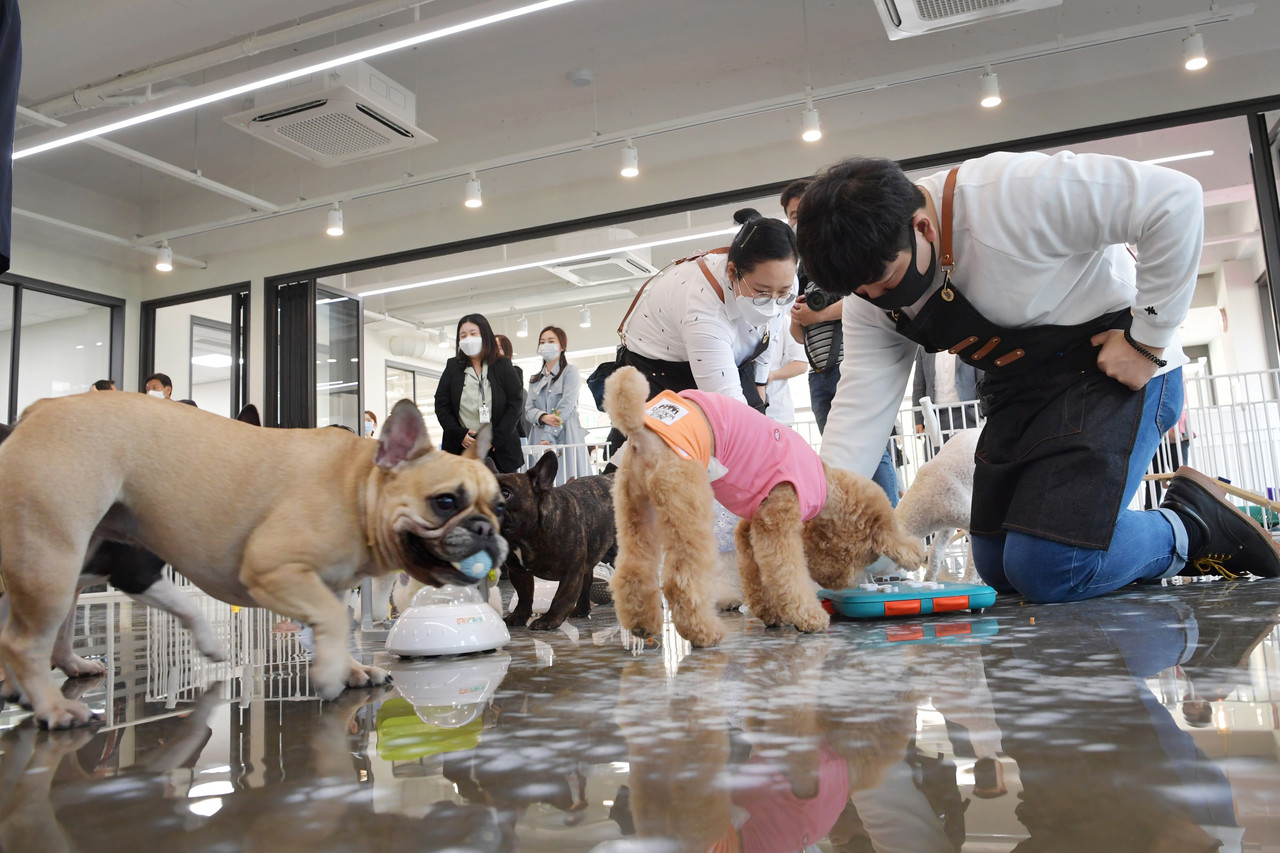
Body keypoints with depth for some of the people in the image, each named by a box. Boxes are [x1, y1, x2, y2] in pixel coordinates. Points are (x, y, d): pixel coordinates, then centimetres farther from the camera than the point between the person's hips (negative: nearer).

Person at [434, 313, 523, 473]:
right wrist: (460, 434, -7)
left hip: (500, 451, -1)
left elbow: (514, 404, 1)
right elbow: (441, 405, 7)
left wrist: (496, 438, -10)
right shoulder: (453, 367, 11)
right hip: (461, 450, 1)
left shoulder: (503, 366, 6)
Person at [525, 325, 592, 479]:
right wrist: (543, 417, -15)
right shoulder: (534, 379, 21)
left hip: (565, 437, -4)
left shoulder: (570, 372, 5)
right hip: (539, 439, 4)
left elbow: (566, 407, -7)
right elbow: (528, 410, 9)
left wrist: (548, 437, -16)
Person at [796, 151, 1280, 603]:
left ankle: (1192, 528, 8)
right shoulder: (869, 293, -10)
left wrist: (1148, 341, -22)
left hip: (1112, 366, -7)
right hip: (1021, 391, 8)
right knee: (998, 571, 12)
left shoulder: (1011, 193, -31)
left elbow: (1175, 199, -27)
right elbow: (861, 408, -14)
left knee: (1049, 573, -20)